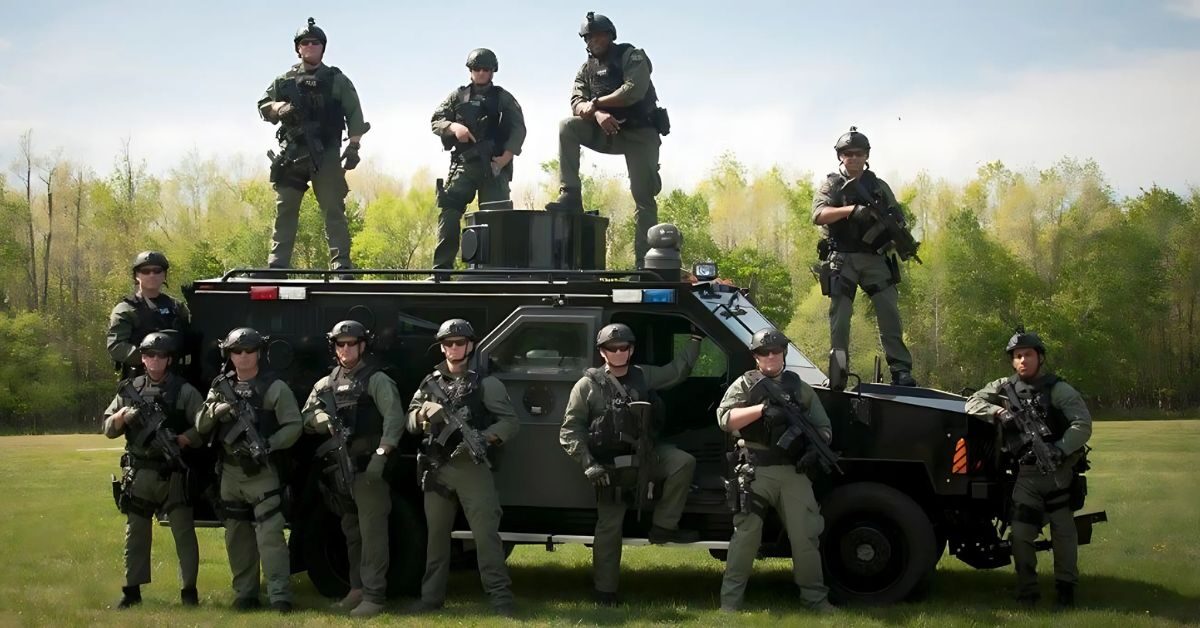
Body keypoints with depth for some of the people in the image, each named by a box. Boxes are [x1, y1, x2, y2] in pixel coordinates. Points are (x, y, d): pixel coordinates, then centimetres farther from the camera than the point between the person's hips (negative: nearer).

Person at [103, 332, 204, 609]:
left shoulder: (184, 391, 0)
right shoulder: (129, 390, 8)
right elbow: (108, 429, 10)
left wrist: (179, 441, -19)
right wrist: (123, 415, -10)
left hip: (173, 474, -3)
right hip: (138, 473, 3)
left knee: (183, 531, -3)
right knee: (136, 533, 9)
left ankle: (189, 590, 3)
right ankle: (132, 590, 16)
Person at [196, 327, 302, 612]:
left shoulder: (275, 388, -4)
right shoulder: (221, 388, 9)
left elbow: (293, 426, -7)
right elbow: (201, 426, 7)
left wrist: (268, 445, -22)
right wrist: (215, 410, -14)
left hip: (262, 473, -5)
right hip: (230, 473, 5)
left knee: (269, 535, -12)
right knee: (237, 537, 11)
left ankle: (280, 597, -14)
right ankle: (244, 594, 19)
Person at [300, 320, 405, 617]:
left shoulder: (376, 380, -3)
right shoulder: (326, 385, 16)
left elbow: (394, 419, -13)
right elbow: (308, 418, 10)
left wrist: (381, 455, -23)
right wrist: (328, 423, -13)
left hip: (368, 468, -7)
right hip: (340, 467, 7)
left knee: (372, 533, -7)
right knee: (352, 533, 14)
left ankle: (374, 596, -8)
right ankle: (357, 589, 22)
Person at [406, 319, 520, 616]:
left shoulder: (485, 383, 1)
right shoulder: (430, 383, 13)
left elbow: (510, 422, -2)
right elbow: (410, 423, 12)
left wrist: (483, 439, -17)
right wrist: (424, 414, -10)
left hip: (472, 467, -4)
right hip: (436, 469, 4)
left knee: (485, 533, -8)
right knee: (436, 534, 10)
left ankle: (501, 598, -7)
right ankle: (431, 596, 18)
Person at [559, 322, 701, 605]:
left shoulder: (643, 375, 4)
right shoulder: (588, 385, -7)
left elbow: (677, 371, 18)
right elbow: (570, 430, -7)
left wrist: (695, 341, 14)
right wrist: (589, 464, -17)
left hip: (645, 455, 3)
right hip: (610, 465, -3)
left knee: (683, 462, -22)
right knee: (609, 527, 0)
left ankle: (664, 527, -10)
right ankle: (605, 592, 10)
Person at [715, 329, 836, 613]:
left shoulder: (800, 388, 15)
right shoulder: (745, 385, 7)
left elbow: (825, 429, 15)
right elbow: (724, 418, -8)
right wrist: (761, 409, -18)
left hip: (794, 471, 3)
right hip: (756, 470, -3)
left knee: (805, 535, 5)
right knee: (746, 534, -5)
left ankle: (815, 598, 14)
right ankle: (730, 600, -2)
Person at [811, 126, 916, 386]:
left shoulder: (879, 186, 16)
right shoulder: (831, 185, 8)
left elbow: (897, 219, 15)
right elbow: (818, 215, -9)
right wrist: (851, 209, -23)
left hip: (875, 259, 2)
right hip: (842, 259, -2)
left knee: (889, 312, -6)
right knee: (840, 316, -3)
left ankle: (901, 370, -6)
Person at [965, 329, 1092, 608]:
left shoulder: (1058, 390, -8)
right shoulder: (1005, 387, 6)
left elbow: (1083, 425, -15)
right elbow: (973, 403, 4)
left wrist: (1059, 451, -28)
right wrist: (998, 412, -14)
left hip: (1058, 472, -3)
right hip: (1026, 473, 3)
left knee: (1063, 532, 0)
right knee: (1021, 533, -2)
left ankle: (1065, 588, 12)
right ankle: (1027, 591, 8)